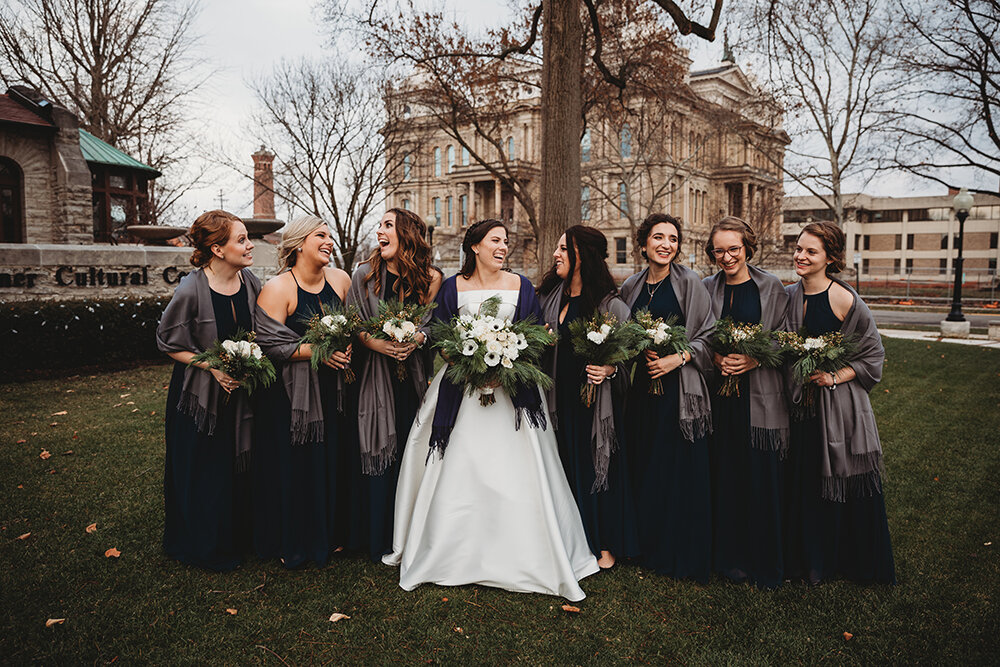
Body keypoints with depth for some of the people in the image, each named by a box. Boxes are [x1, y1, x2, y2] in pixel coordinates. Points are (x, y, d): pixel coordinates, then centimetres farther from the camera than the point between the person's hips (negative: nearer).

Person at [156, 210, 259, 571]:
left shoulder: (251, 282, -4)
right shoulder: (191, 290, -20)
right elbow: (168, 342, -10)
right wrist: (212, 366, -20)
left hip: (240, 389, 5)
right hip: (199, 392, -5)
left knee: (238, 466, 14)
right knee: (203, 471, 6)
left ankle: (235, 538, 33)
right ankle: (202, 547, 27)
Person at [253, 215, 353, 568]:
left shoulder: (340, 280, 3)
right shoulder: (276, 289, -12)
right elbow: (270, 344, -17)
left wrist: (345, 346, -6)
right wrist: (318, 350, -20)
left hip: (331, 390, 5)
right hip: (291, 393, -4)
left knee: (332, 461, 11)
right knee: (294, 466, 4)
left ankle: (328, 534, 31)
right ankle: (291, 542, 24)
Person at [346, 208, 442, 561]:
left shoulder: (430, 278, 2)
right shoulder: (364, 275, 3)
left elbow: (433, 324, 3)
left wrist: (414, 340, -16)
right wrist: (377, 343, -15)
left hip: (414, 376, 0)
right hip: (376, 376, 0)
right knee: (378, 452, 3)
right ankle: (378, 541, 18)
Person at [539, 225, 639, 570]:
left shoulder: (611, 305, -10)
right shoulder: (551, 298, 7)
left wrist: (611, 368, -24)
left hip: (597, 399, -5)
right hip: (562, 396, 5)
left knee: (599, 466, 4)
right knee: (570, 467, 11)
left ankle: (606, 545, 21)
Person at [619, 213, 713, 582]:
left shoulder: (689, 282, -2)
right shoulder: (631, 287, 10)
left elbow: (708, 337, -2)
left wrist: (679, 358, -15)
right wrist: (640, 352, -2)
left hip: (680, 388, -4)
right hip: (642, 387, 4)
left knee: (682, 469, -2)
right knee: (645, 467, 8)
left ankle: (685, 557, 15)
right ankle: (650, 549, 25)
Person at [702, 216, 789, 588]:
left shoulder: (771, 287, 2)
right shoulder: (706, 289, 8)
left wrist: (755, 359, -14)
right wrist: (717, 358, -9)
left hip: (761, 396, -2)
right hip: (720, 394, 2)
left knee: (763, 477, 1)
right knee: (726, 474, 5)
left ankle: (766, 564, 17)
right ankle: (731, 557, 21)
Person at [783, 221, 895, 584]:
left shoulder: (845, 300, -13)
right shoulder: (789, 295, 3)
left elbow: (873, 356, -6)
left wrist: (834, 377, -16)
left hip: (839, 407, -5)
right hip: (799, 403, 5)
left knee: (843, 484, 6)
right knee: (803, 483, 12)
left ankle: (857, 564, 27)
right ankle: (810, 558, 31)